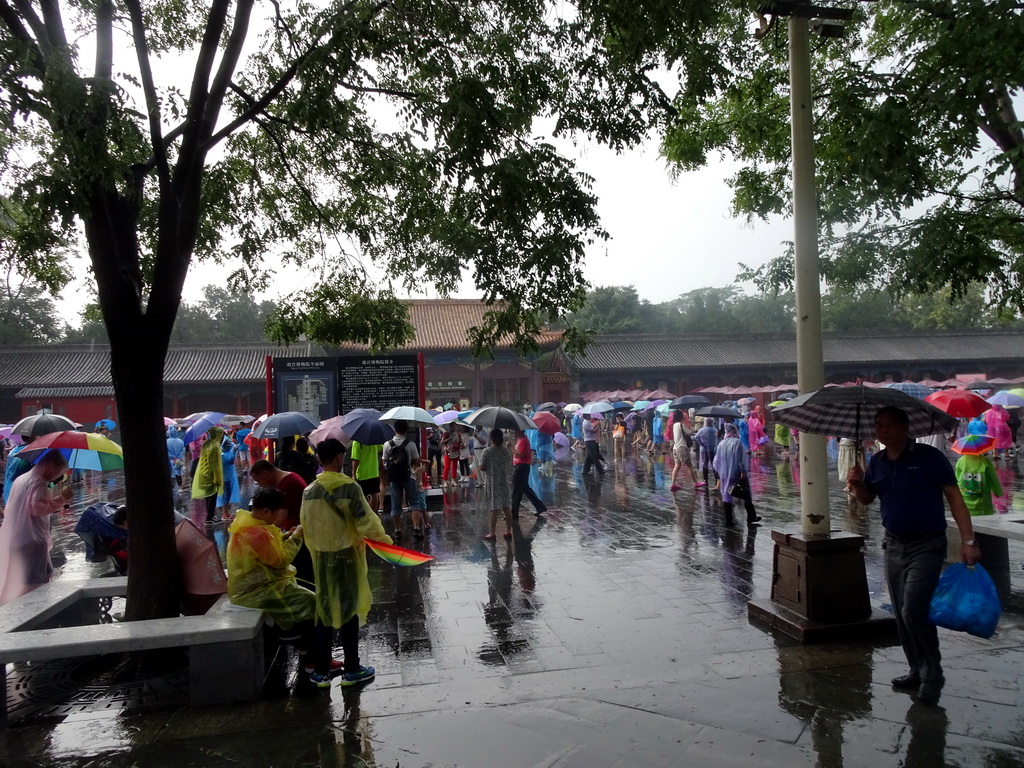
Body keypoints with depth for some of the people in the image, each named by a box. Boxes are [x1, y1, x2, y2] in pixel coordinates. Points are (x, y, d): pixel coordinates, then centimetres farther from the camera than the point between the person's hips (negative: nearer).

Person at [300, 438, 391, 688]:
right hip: (346, 556, -4)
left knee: (324, 609, 14)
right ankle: (352, 670, 17)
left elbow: (306, 528, 5)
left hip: (320, 558, 4)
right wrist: (384, 538, 0)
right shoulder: (349, 487, -17)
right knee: (348, 610, 7)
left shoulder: (309, 491, -1)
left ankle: (321, 671, 20)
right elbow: (366, 523, -17)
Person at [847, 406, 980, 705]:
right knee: (901, 614, 12)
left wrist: (968, 541, -15)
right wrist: (857, 483, -7)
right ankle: (917, 670, 28)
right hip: (894, 546, 6)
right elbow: (867, 499, 16)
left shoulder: (929, 457, -10)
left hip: (927, 546, -6)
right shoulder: (877, 462, 5)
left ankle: (932, 676, 6)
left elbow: (954, 497, -8)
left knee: (914, 612, -13)